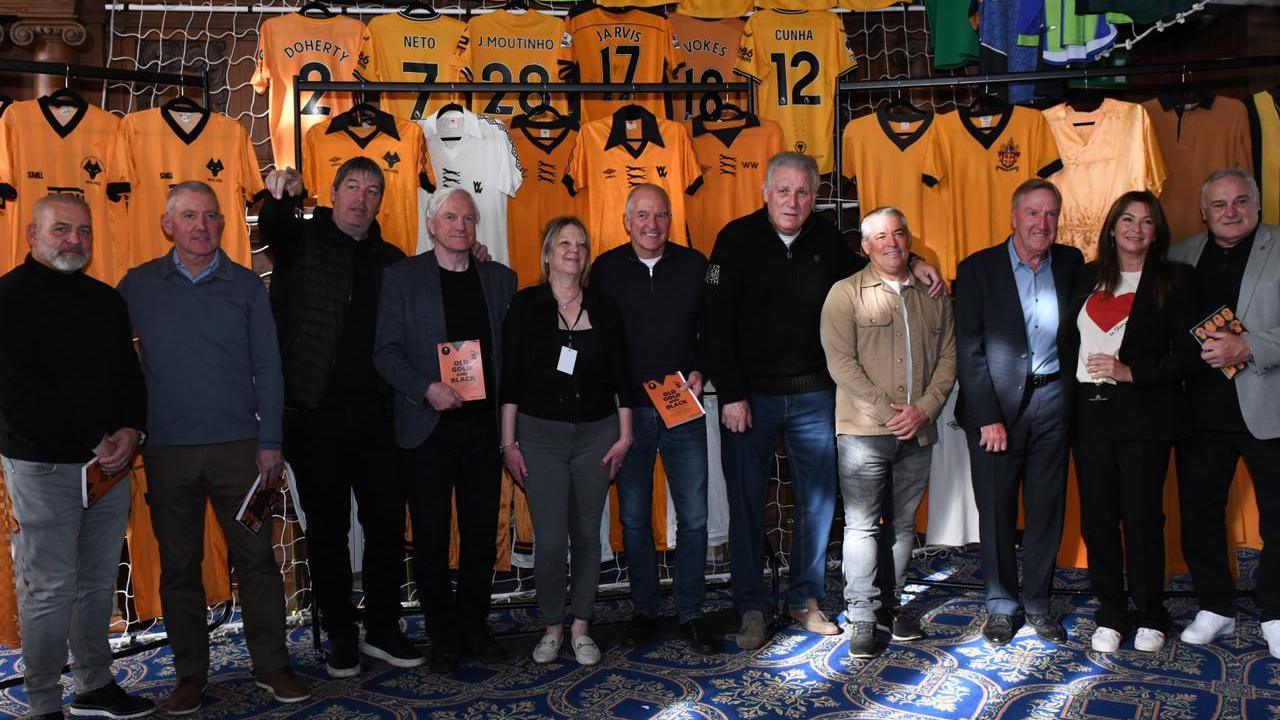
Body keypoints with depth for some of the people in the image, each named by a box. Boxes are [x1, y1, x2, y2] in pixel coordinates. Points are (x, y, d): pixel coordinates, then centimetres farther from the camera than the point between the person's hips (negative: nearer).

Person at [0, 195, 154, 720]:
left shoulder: (106, 300, 14)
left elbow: (129, 371, 15)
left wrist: (130, 430, -4)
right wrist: (93, 442, -14)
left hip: (108, 463, 6)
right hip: (43, 466, -6)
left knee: (98, 582, 13)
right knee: (49, 590, -1)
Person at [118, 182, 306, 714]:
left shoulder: (246, 286, 3)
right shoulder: (138, 286, 5)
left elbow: (268, 368, 2)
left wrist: (270, 441, -3)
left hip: (238, 445, -1)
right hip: (167, 450, 1)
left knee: (256, 557, 2)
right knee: (178, 565, 9)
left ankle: (271, 665, 14)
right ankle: (190, 673, 22)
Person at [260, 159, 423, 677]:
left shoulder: (390, 260, 13)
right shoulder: (304, 238, 2)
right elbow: (273, 229, -20)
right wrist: (281, 197, -42)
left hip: (374, 414, 3)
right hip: (315, 413, -3)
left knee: (387, 522, 6)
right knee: (327, 528, 7)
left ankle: (383, 629, 23)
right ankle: (340, 636, 22)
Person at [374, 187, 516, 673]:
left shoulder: (500, 279, 9)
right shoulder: (402, 278, 2)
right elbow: (386, 352, -3)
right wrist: (427, 389, -18)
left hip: (484, 425, 3)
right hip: (428, 428, -2)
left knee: (482, 535, 9)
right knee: (431, 538, 5)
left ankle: (473, 626, 24)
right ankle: (443, 636, 19)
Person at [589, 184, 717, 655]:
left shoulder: (694, 265, 3)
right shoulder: (606, 269, 2)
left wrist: (699, 371, -6)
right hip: (627, 410, 0)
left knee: (693, 518, 2)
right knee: (634, 519, 8)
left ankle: (691, 613, 17)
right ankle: (644, 610, 23)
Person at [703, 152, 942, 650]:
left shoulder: (826, 239, 4)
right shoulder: (737, 239, -7)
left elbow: (860, 271, 26)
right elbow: (717, 324, -10)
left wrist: (909, 266, 7)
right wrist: (731, 395, -14)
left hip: (813, 395, 4)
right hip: (750, 396, -3)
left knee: (817, 500, 10)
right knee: (747, 503, 4)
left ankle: (806, 600, 27)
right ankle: (752, 608, 18)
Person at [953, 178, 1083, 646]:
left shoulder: (1071, 263, 6)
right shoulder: (978, 269, -4)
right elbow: (969, 350, -7)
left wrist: (1077, 391, -4)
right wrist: (988, 417, -11)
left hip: (1052, 401, 3)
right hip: (996, 403, -3)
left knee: (1047, 507, 10)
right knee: (996, 511, 5)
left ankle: (1038, 602, 26)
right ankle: (1001, 604, 22)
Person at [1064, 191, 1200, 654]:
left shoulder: (1174, 280, 1)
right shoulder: (1088, 277, 12)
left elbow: (1187, 354, -4)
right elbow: (1069, 338, 13)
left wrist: (1132, 371, -15)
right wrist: (1071, 380, 0)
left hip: (1144, 415, -3)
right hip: (1090, 411, 3)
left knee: (1142, 517, 1)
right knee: (1097, 518, 6)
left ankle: (1149, 616, 20)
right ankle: (1111, 615, 20)